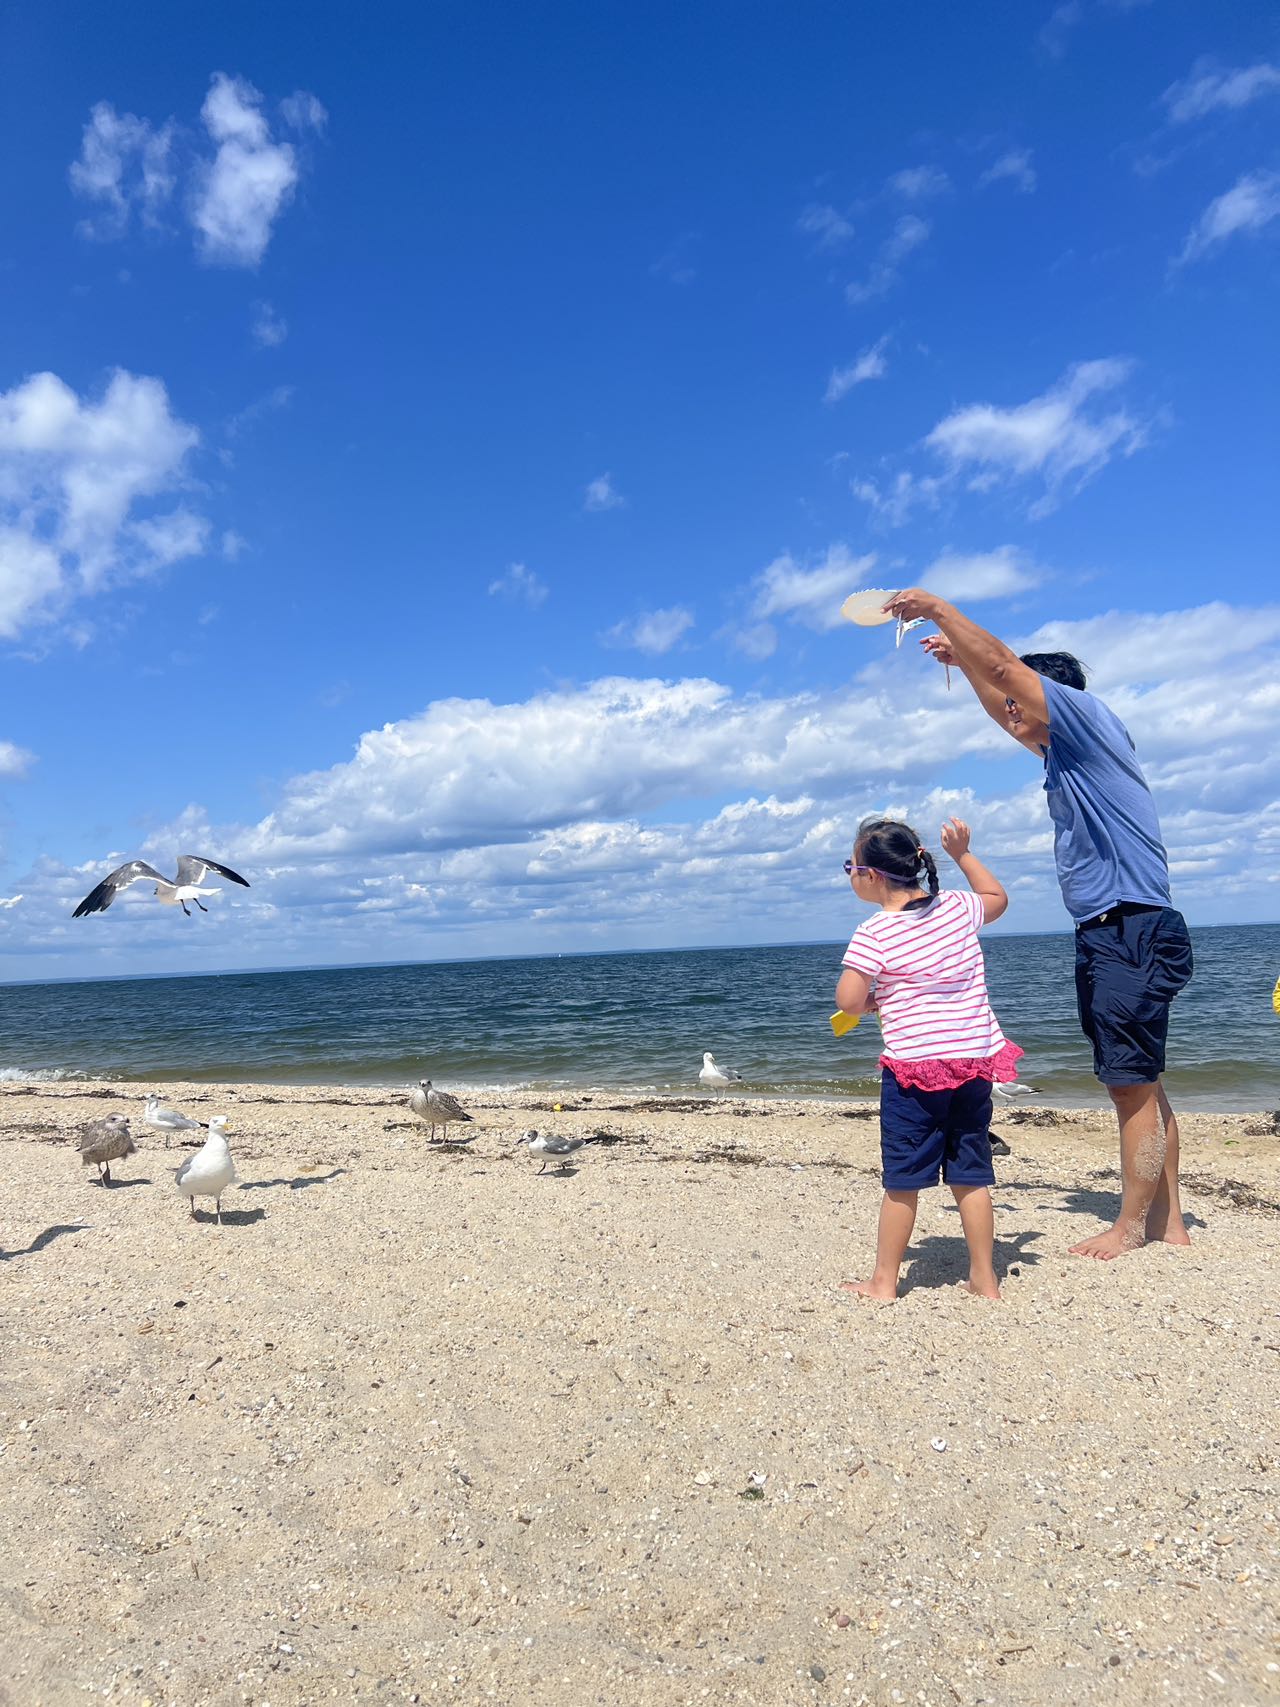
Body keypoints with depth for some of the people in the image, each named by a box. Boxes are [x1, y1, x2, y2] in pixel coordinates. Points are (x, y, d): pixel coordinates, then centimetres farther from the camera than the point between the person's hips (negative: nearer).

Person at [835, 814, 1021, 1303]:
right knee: (971, 1173, 14)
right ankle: (984, 1278, 20)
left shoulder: (874, 934, -12)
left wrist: (875, 1001, 5)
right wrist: (963, 853, 28)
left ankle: (884, 1281, 15)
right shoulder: (958, 907, 4)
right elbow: (997, 896, 26)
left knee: (903, 1178, 5)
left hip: (913, 1065, -5)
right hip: (977, 1059, 5)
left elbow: (848, 1000, -16)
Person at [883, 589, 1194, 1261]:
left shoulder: (1091, 718, -7)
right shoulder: (1060, 753, 18)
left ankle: (1130, 1228, 5)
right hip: (1105, 936, 10)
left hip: (1132, 932, -10)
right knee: (1138, 1086, 12)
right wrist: (959, 658, 34)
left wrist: (938, 608, -3)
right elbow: (1002, 709, 35)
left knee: (1134, 1086, -4)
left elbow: (1004, 664, -11)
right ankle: (1165, 1220, 20)